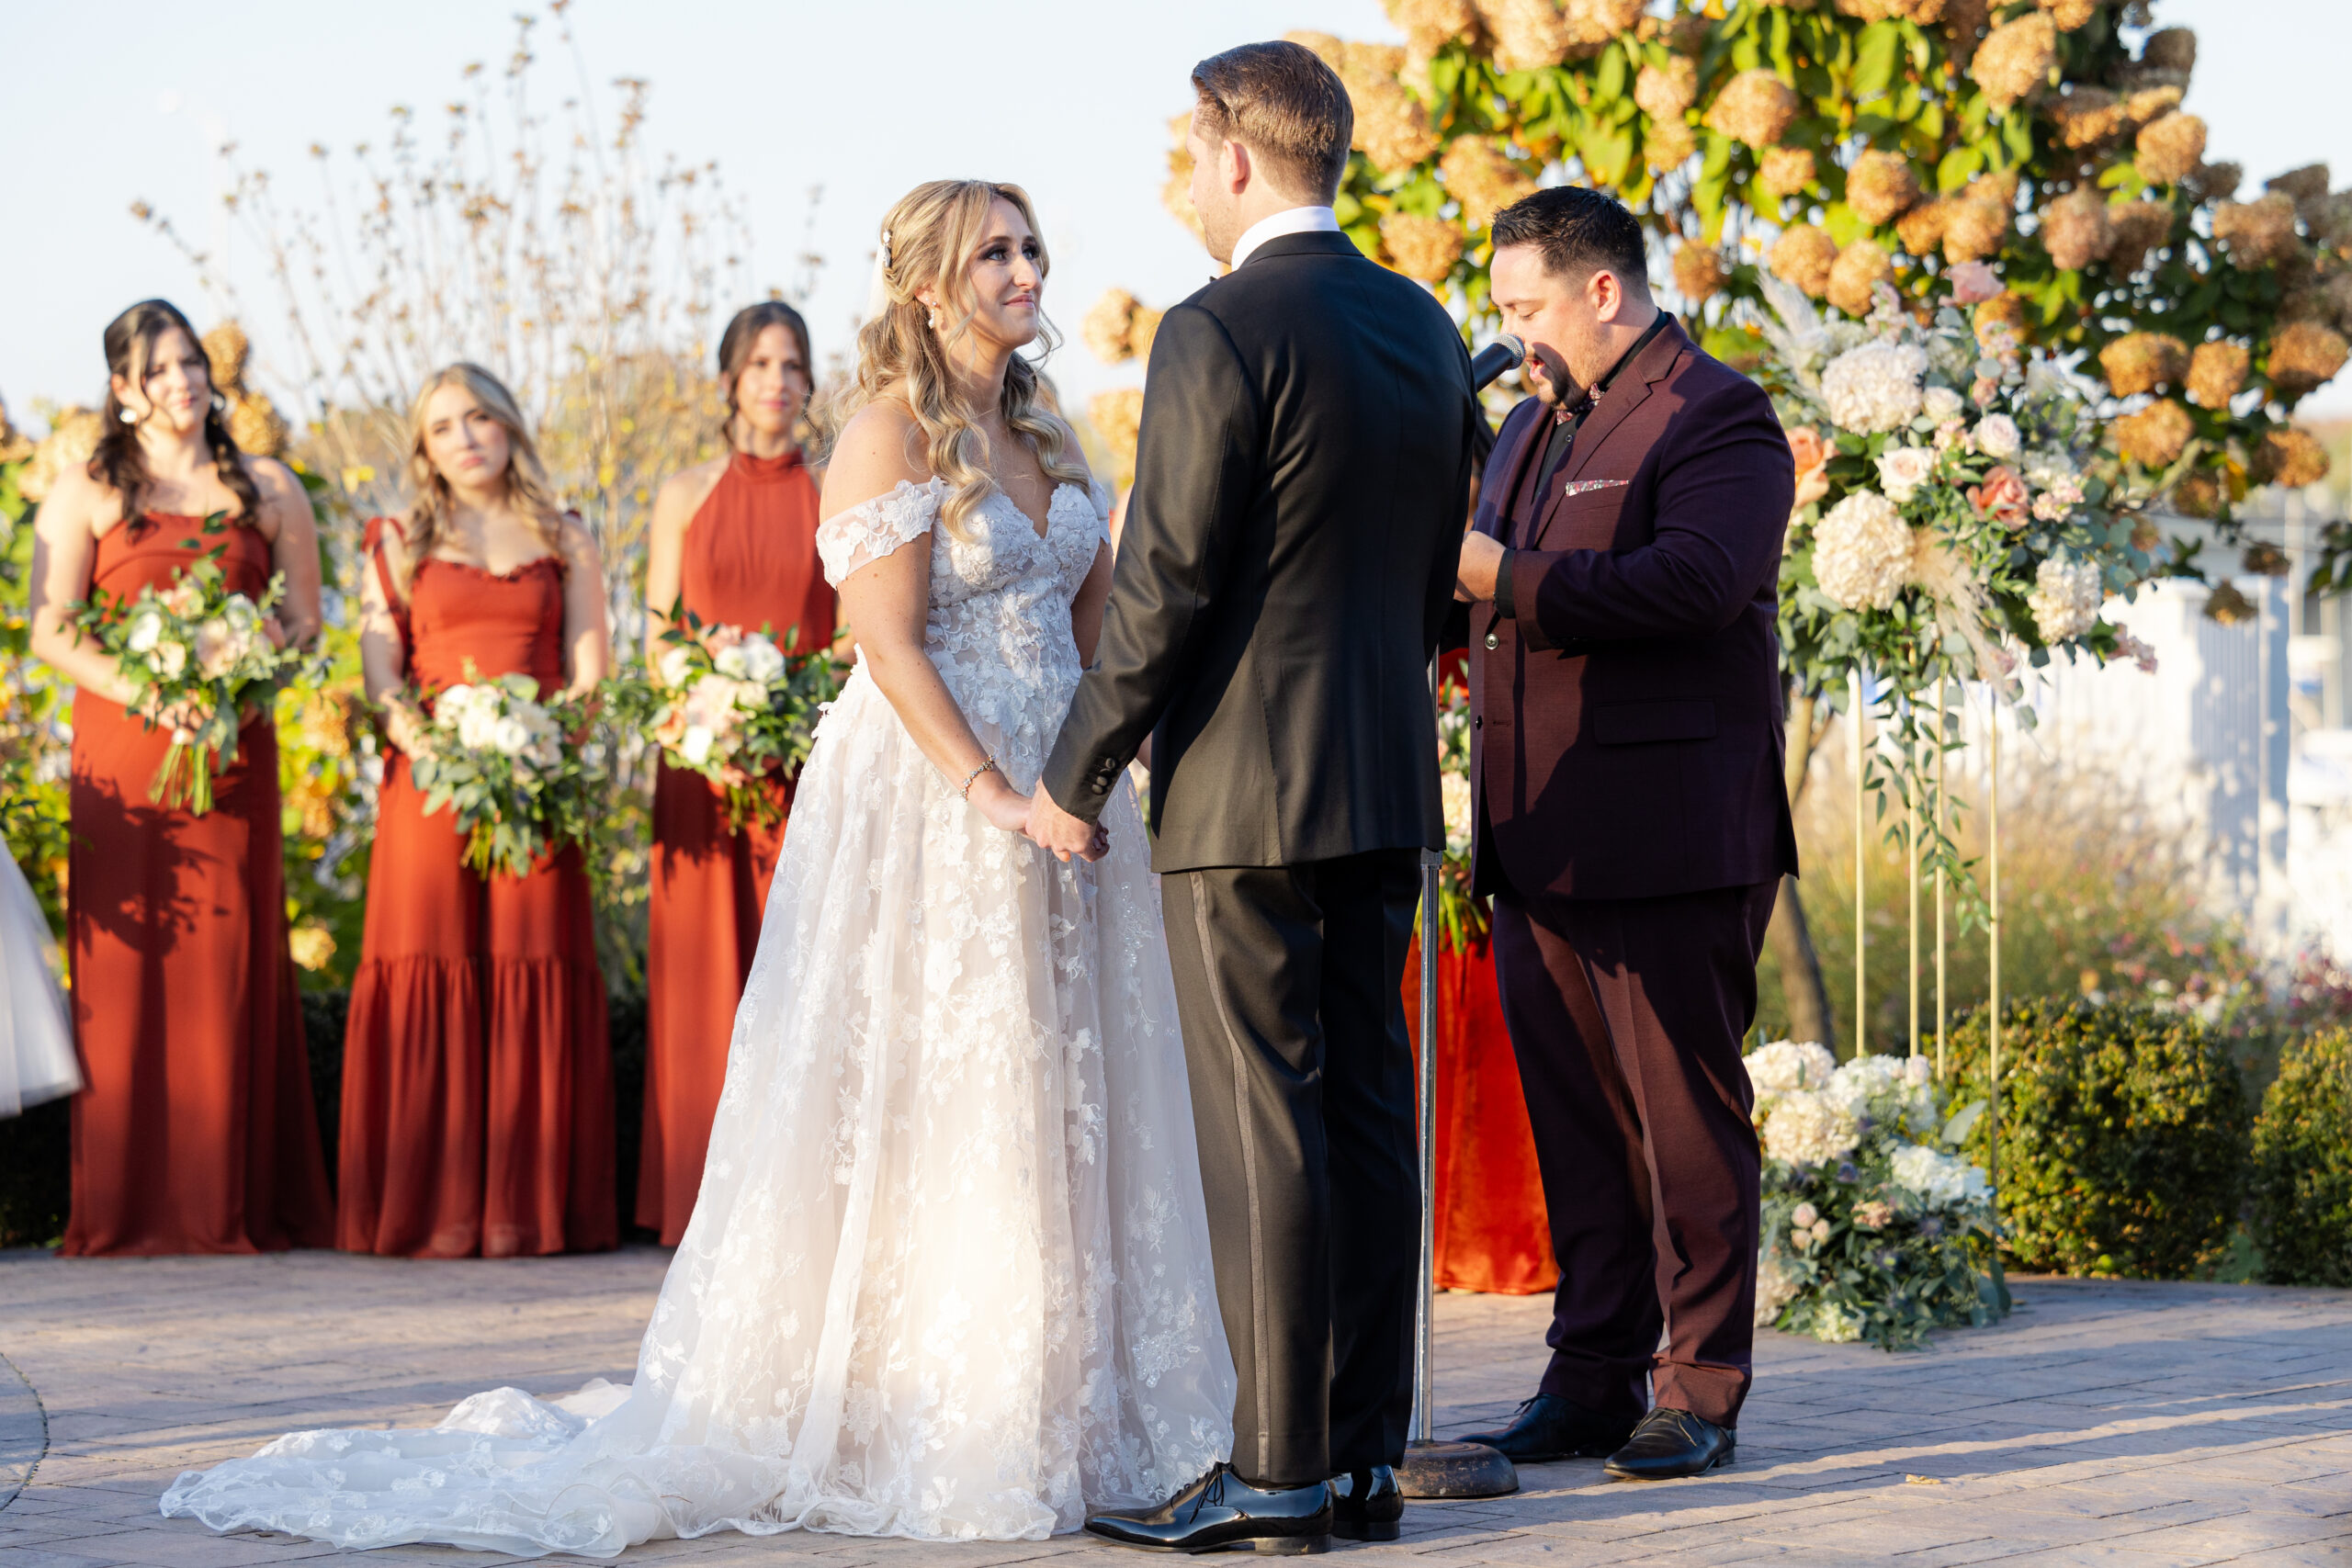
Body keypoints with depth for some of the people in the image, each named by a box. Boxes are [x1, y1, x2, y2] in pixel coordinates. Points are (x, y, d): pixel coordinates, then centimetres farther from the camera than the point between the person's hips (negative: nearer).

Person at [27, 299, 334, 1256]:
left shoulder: (267, 490, 13)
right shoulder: (86, 494, 7)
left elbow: (303, 621, 13)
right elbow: (51, 631, 0)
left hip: (233, 755, 2)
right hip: (122, 751, -1)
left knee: (233, 961, -2)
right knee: (127, 960, -4)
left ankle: (235, 1204, 2)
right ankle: (127, 1210, -1)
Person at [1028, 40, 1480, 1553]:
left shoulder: (1220, 334, -13)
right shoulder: (1427, 330, 10)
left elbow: (1161, 591, -15)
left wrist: (1076, 777, -5)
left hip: (1245, 789, -7)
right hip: (1389, 784, 8)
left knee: (1263, 1128, -4)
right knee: (1369, 1114, 9)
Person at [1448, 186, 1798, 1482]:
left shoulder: (1715, 416, -6)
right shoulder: (1531, 429, 22)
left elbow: (1697, 581, -22)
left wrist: (1500, 575, -21)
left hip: (1668, 842, -8)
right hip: (1542, 845, 8)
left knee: (1688, 1120, -2)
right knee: (1573, 1124, 11)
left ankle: (1701, 1390, 6)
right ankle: (1593, 1379, 18)